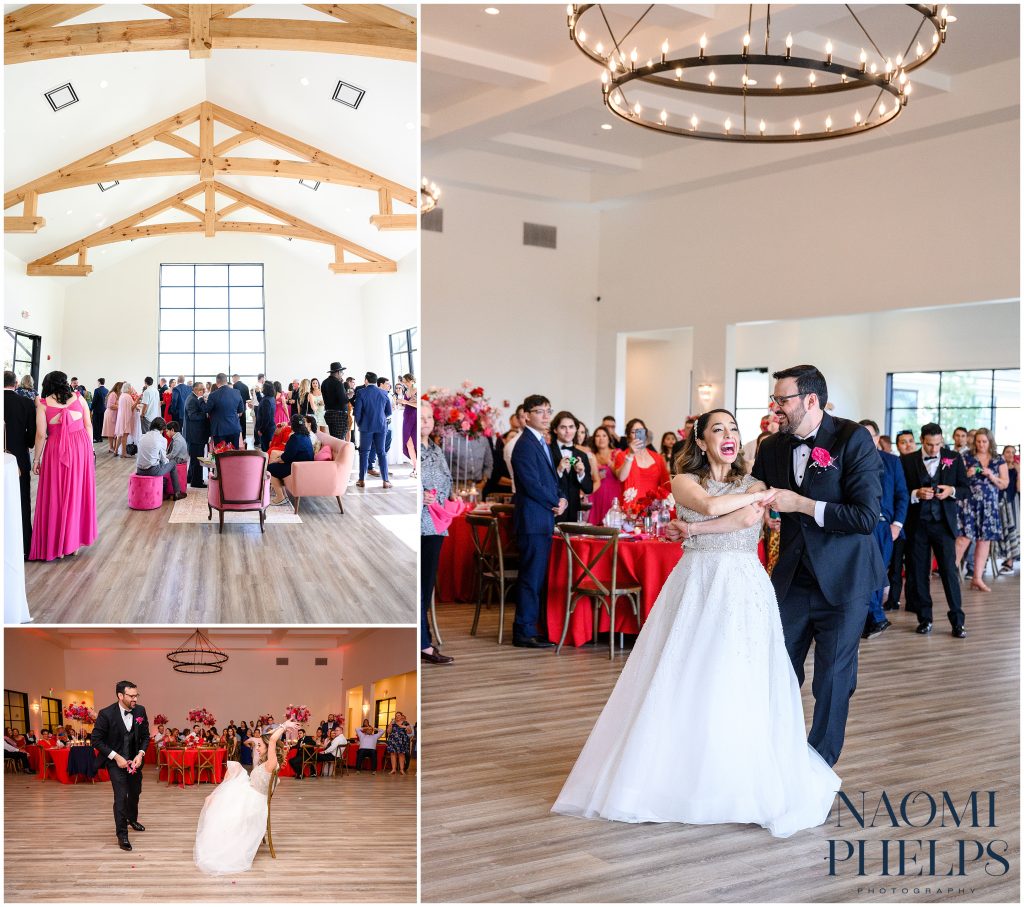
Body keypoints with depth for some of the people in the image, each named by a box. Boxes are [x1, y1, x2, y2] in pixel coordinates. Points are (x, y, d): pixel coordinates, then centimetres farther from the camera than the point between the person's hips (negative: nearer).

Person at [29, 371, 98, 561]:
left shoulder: (43, 404, -3)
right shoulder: (78, 398, 3)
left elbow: (41, 435, -5)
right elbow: (88, 425, 4)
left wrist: (36, 459, 3)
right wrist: (90, 449, 12)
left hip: (56, 451, -2)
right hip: (81, 447, 2)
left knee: (56, 495, 8)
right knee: (77, 492, 12)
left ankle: (56, 544, 13)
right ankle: (75, 540, 20)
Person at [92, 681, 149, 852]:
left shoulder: (140, 711, -11)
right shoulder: (106, 714, -22)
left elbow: (145, 736, 1)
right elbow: (96, 740, -15)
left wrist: (140, 754, -14)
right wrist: (115, 757, -20)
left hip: (135, 759, 5)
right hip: (116, 761, -5)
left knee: (135, 792, 21)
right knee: (121, 796, -14)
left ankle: (132, 819, 48)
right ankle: (122, 835, -2)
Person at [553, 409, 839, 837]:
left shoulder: (754, 484, 12)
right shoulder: (685, 481, 8)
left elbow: (749, 517, -9)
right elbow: (710, 504, -12)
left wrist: (692, 530, -8)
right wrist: (761, 495, -2)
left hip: (743, 591, 1)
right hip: (695, 588, -1)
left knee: (740, 687, -4)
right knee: (683, 684, -3)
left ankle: (743, 785, 9)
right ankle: (674, 777, 9)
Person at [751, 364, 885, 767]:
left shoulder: (853, 438, -14)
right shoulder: (772, 448, 2)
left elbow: (867, 516, -20)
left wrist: (801, 504, -21)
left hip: (843, 580, -4)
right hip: (793, 579, 5)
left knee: (832, 680, 7)